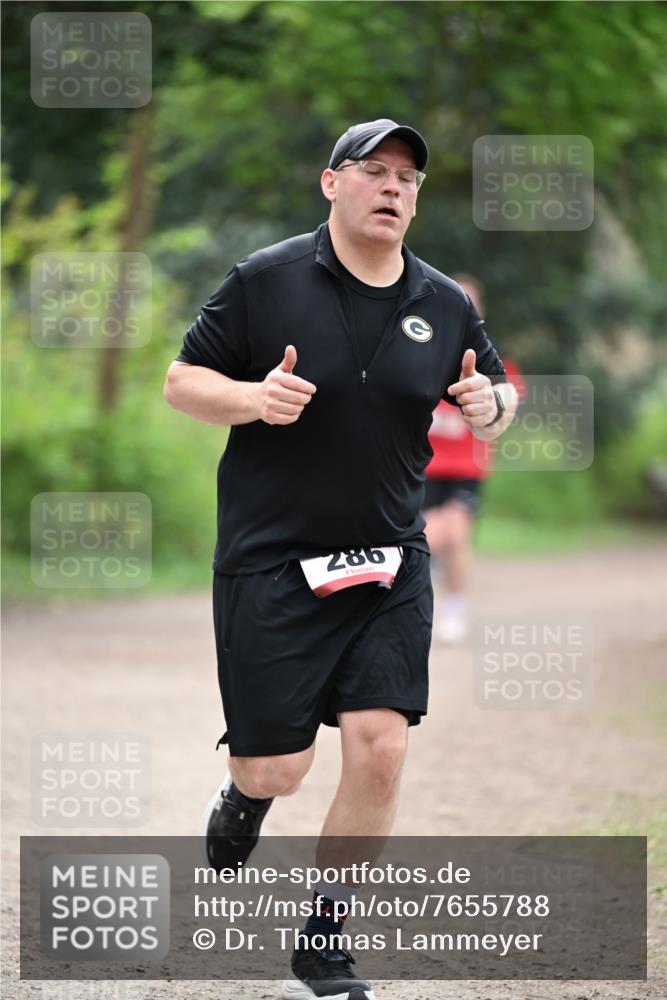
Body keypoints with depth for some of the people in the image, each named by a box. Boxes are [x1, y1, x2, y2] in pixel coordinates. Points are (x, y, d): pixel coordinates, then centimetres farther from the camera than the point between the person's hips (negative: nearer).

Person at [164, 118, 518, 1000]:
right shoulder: (265, 281, -5)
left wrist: (489, 407, -6)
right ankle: (242, 796, 38)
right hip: (270, 563, -3)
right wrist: (253, 398, -21)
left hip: (390, 567, 3)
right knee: (277, 771, -2)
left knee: (379, 751, -10)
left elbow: (497, 398, 18)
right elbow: (181, 381, -1)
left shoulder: (445, 305, 5)